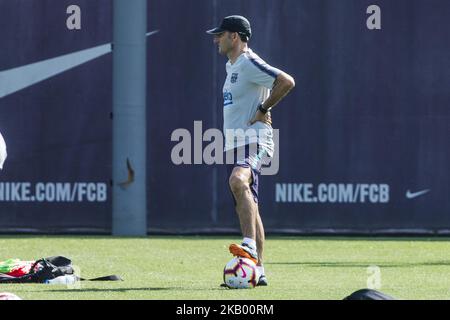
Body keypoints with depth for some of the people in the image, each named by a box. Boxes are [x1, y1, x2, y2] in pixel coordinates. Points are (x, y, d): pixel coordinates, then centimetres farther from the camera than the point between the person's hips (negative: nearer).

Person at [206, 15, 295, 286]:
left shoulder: (249, 63, -10)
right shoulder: (233, 66, 20)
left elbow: (287, 82, -21)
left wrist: (263, 110, -15)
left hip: (253, 141, -11)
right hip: (235, 143, 11)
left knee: (238, 181, -36)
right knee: (247, 207, 10)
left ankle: (250, 246, -48)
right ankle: (258, 272, 14)